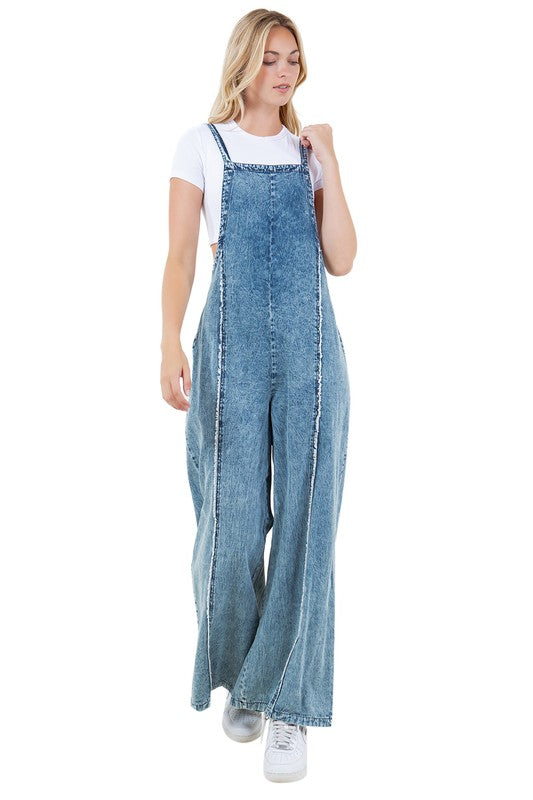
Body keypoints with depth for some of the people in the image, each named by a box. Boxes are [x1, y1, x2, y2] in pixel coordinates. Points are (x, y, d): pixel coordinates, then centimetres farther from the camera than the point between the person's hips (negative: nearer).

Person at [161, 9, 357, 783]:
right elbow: (180, 256, 0)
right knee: (233, 517, 1)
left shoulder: (310, 151, 14)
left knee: (305, 521, -3)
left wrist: (328, 162, -1)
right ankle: (242, 678, 24)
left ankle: (288, 702, 6)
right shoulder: (203, 145, 7)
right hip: (233, 344, -2)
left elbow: (341, 260, 5)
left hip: (311, 347, 2)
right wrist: (171, 346, -12)